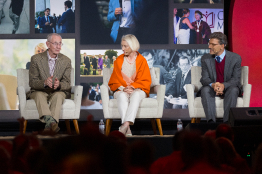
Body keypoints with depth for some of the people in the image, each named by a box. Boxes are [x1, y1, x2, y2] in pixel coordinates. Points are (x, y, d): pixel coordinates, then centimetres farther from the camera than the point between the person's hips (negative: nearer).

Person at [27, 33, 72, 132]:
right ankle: (51, 121, -60)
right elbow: (32, 82, -5)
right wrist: (44, 83, -28)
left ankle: (49, 125, -52)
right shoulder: (36, 59, -1)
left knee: (58, 95, -34)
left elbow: (67, 84, -1)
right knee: (39, 95, -35)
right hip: (39, 91, -1)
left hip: (58, 92, 1)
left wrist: (58, 84, -27)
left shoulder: (66, 61, 4)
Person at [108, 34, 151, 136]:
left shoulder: (142, 60, 6)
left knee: (136, 95, -38)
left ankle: (126, 124, -55)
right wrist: (123, 88, -13)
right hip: (121, 90, 1)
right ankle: (127, 129, -51)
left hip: (138, 90, -1)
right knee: (122, 96, -36)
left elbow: (145, 81, 0)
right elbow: (114, 81, 8)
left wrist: (132, 87, -17)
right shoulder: (119, 60, 11)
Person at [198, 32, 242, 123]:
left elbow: (236, 79, -10)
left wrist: (223, 85, -32)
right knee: (205, 90, -31)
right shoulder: (205, 59, 0)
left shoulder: (235, 58, -7)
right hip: (212, 89, 1)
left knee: (233, 90, -35)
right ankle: (211, 121, -40)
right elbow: (205, 78, -5)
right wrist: (213, 85, -30)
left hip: (228, 88, -1)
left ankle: (227, 121, -38)